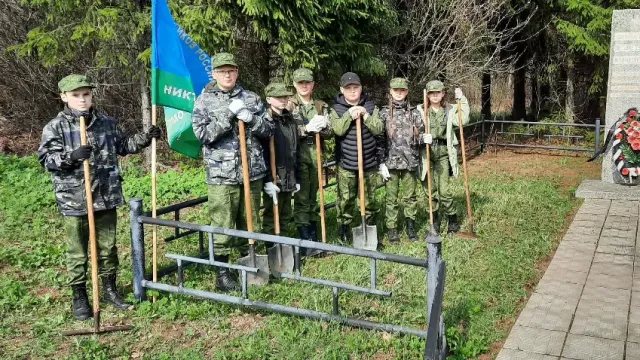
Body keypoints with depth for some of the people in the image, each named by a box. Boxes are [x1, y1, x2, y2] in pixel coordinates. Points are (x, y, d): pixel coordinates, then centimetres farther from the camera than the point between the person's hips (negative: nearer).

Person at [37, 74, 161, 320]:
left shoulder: (107, 123, 5)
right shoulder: (55, 127, -6)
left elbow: (122, 146, 18)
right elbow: (46, 159, -9)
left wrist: (145, 138, 6)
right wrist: (71, 156, -26)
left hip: (106, 197, 4)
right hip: (74, 201, -3)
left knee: (108, 246, 15)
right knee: (77, 251, 8)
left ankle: (109, 289, 30)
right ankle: (79, 296, 22)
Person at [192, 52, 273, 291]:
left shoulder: (251, 98, 9)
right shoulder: (204, 101, 1)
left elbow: (268, 129, 6)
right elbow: (203, 134, -10)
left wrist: (250, 118, -13)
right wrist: (229, 115, -18)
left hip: (252, 173, 3)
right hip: (221, 175, -3)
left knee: (250, 223, 12)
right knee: (222, 226, 0)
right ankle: (222, 273, 12)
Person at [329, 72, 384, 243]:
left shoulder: (371, 106, 4)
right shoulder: (336, 109, 0)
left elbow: (378, 129, -7)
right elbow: (338, 130, -15)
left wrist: (366, 116, -19)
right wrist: (349, 115, -24)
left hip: (369, 162, 2)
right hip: (346, 163, -1)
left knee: (370, 197, 11)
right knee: (345, 198, 3)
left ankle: (370, 226, 25)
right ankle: (343, 226, 17)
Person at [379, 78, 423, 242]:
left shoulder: (414, 112, 7)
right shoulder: (384, 113, 2)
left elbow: (420, 134, 9)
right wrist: (381, 163, -6)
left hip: (410, 161, 2)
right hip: (391, 162, -1)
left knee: (410, 196, 8)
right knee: (391, 197, 4)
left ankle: (411, 226, 20)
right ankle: (391, 228, 13)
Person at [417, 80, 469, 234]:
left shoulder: (449, 110, 8)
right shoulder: (421, 110, 1)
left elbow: (463, 119, -8)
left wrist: (461, 100, -4)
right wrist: (422, 137, -25)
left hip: (443, 153, 0)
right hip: (426, 152, 0)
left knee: (444, 189, -4)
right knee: (430, 189, 6)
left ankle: (453, 221, 14)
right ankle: (434, 221, 22)